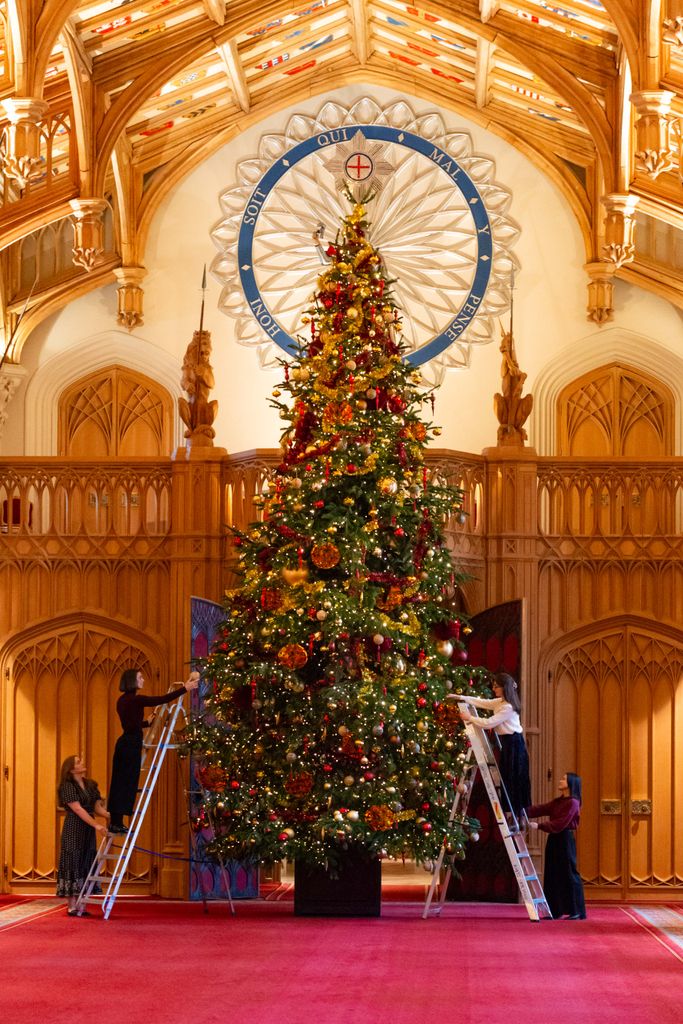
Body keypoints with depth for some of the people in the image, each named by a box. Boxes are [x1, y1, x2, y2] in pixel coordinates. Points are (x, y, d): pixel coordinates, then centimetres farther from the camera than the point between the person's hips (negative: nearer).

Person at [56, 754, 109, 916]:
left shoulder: (90, 785, 13)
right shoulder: (67, 787, -9)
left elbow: (97, 807, 11)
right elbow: (78, 809, -17)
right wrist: (96, 825, -24)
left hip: (88, 830, 7)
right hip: (73, 830, -7)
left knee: (86, 865, 5)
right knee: (73, 864, -7)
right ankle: (71, 906, -6)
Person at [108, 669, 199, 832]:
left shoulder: (123, 700, 13)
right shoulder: (135, 699, -14)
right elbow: (163, 700, -16)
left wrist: (147, 722, 35)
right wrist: (185, 688, -10)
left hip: (124, 743, 9)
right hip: (132, 744, -9)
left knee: (120, 783, 10)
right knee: (127, 783, -4)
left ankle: (115, 822, 13)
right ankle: (118, 823, -2)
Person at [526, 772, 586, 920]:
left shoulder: (572, 803, -11)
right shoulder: (558, 801, 15)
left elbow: (560, 824, -18)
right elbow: (541, 809, 9)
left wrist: (539, 826, -21)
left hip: (565, 840, -9)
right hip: (554, 840, 9)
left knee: (569, 875, -5)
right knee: (553, 875, 8)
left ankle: (577, 912, 0)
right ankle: (556, 911, 12)